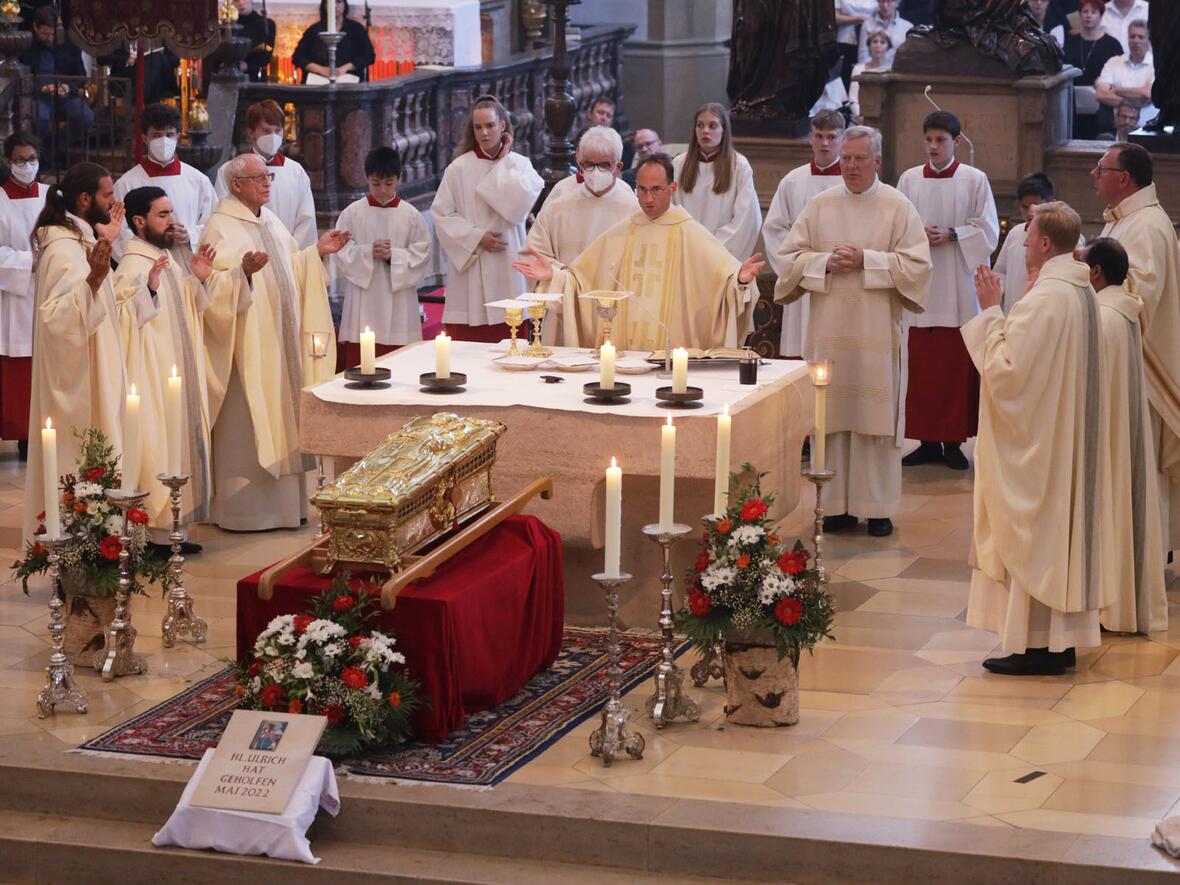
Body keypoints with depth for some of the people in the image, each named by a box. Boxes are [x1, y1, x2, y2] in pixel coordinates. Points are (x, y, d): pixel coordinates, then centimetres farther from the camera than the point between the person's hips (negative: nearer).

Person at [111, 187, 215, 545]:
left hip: (177, 375, 10)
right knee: (157, 449, -5)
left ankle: (169, 528, 18)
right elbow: (121, 320, -29)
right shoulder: (134, 265, -18)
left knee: (179, 445, 12)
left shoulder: (167, 258, 10)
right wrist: (148, 288, -40)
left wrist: (197, 279, 8)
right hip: (152, 379, -10)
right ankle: (156, 533, 2)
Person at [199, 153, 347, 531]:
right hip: (247, 349, -8)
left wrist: (317, 252, 10)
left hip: (282, 343, 8)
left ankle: (283, 500, 19)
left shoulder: (271, 222, 13)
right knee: (248, 427, -5)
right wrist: (244, 272, -35)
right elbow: (214, 288, -20)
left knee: (281, 420, 11)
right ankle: (245, 509, 1)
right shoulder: (221, 228, -13)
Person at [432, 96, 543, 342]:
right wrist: (477, 237, -9)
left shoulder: (520, 165, 6)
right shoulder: (459, 168, 2)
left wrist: (501, 163, -3)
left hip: (507, 268, 1)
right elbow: (441, 214, -1)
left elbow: (520, 203, -12)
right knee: (468, 344, -6)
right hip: (470, 266, -1)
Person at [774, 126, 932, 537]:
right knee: (831, 417, 3)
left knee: (876, 419, -1)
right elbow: (790, 256, 8)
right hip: (828, 331, 2)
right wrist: (826, 262, -10)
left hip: (878, 330, -2)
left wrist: (866, 261, -13)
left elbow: (916, 264, -5)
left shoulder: (898, 207, 1)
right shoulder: (819, 205, 8)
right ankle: (836, 504, 9)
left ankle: (877, 507, 6)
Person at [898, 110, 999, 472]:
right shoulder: (909, 179, 9)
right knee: (921, 366, 1)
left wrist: (951, 235, -12)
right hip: (920, 284, 2)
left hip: (959, 288, -2)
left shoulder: (974, 180, 2)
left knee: (958, 367, -2)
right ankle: (928, 440, 8)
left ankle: (953, 441, 4)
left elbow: (988, 230, 0)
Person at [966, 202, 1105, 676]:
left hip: (1036, 441, -10)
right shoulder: (1083, 292, 7)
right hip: (1071, 436, 10)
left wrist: (991, 312, -15)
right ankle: (1062, 641, 19)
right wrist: (998, 313, 13)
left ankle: (1035, 645, 1)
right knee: (1063, 528, 13)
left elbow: (1006, 369, -22)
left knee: (1033, 534, -2)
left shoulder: (1043, 299, -23)